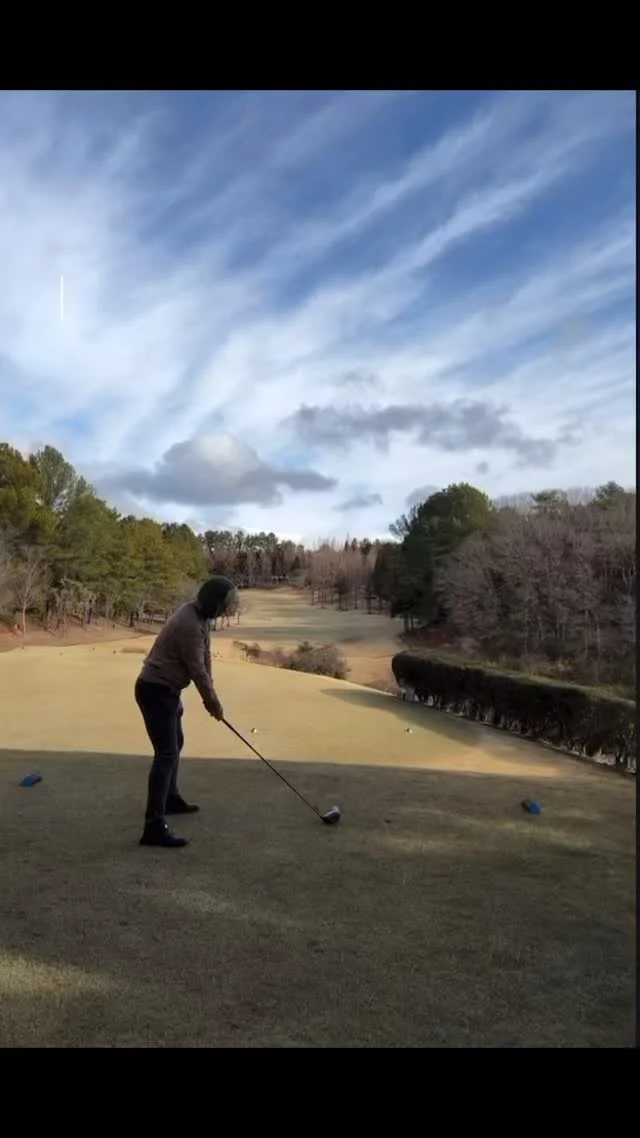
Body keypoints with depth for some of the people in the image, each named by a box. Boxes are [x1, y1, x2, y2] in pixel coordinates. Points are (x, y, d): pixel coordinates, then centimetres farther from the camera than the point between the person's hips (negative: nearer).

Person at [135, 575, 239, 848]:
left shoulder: (201, 615, 5)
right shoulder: (189, 625, -26)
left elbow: (205, 658, 10)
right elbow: (197, 669, -20)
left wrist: (210, 697, 7)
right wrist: (213, 701, -7)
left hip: (165, 689, 11)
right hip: (156, 690, -11)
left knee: (175, 744, 24)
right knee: (166, 753, -15)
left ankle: (170, 798, 42)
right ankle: (154, 826, -16)